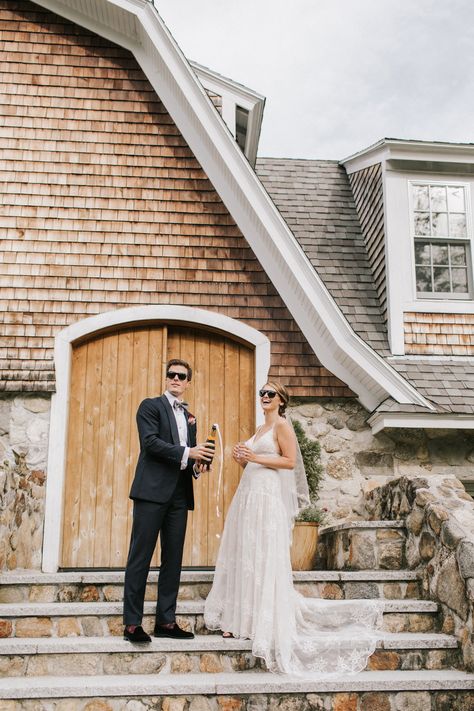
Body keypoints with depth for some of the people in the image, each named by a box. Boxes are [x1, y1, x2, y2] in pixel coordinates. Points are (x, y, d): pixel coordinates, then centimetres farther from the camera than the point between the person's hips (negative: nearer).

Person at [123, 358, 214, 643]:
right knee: (141, 557, -4)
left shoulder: (190, 418, 22)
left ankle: (166, 621, 15)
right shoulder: (151, 406, 3)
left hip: (179, 495, 7)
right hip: (152, 491, -6)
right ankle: (132, 623, 0)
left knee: (173, 560, 8)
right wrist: (187, 453, -18)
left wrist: (197, 464, 1)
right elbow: (150, 441, -12)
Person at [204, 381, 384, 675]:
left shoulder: (282, 425, -3)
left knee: (264, 559, -7)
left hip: (268, 496, -8)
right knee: (243, 557, 7)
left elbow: (290, 461, -12)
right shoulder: (260, 429, 21)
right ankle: (240, 619, 12)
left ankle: (265, 623, -1)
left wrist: (255, 457, -15)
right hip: (248, 495, 8)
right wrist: (242, 459, 4)